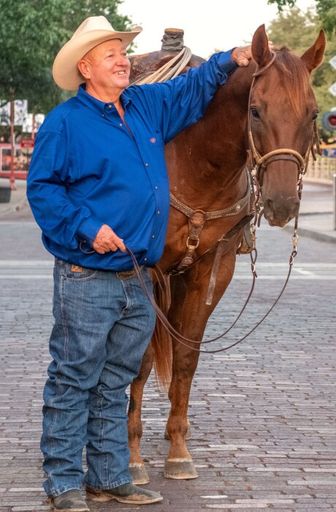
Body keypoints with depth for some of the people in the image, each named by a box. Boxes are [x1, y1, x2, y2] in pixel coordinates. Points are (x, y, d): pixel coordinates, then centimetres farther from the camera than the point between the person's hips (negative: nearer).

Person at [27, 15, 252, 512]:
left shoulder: (149, 107, 12)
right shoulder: (64, 122, -8)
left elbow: (191, 89, 28)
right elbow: (42, 189, -9)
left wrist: (227, 62, 14)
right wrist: (86, 228, -19)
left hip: (137, 278, 7)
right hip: (87, 280, -7)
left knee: (115, 383, 14)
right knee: (73, 381, 0)